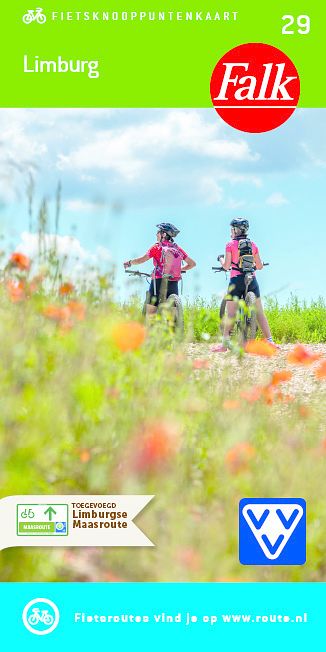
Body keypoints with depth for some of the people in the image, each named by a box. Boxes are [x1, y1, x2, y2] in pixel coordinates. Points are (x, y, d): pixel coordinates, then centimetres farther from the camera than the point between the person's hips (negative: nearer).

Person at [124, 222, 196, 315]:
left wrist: (129, 263, 13)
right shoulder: (177, 248, 11)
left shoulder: (157, 247, -1)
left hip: (159, 282, -4)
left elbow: (141, 260, -4)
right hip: (174, 284, 4)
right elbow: (192, 264, 13)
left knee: (150, 314, 1)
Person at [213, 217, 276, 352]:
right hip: (252, 280, 3)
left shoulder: (231, 244, -4)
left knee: (230, 314, 0)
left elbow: (226, 266, -6)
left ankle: (225, 344, -4)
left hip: (236, 280, -3)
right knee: (259, 312, 8)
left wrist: (221, 259, 14)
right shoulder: (253, 245, 7)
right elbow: (260, 266, 9)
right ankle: (269, 340, 5)